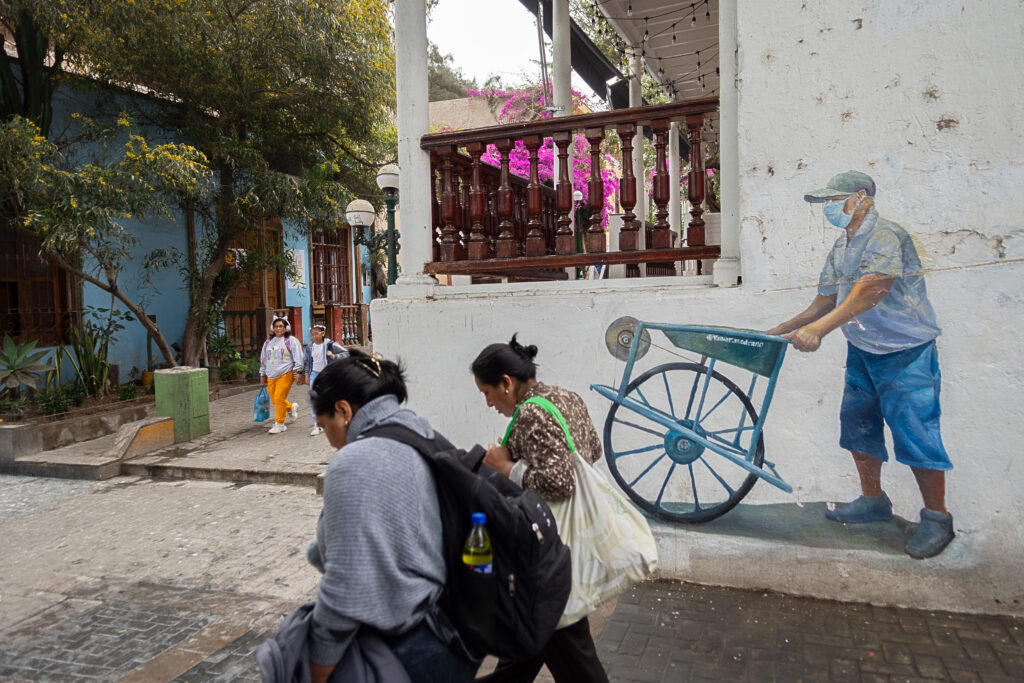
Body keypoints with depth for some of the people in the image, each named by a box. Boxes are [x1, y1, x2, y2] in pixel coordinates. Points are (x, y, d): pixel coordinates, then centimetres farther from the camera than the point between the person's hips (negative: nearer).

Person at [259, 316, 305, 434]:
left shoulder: (291, 341, 0)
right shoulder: (268, 342, 16)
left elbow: (298, 357, -4)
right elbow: (263, 359, 22)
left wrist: (298, 371, -10)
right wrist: (262, 374, 22)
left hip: (285, 374, -6)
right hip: (271, 376, 6)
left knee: (279, 399, -11)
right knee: (274, 400, 6)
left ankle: (279, 424, 0)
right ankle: (291, 407, 34)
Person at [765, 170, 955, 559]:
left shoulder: (888, 237, -19)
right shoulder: (840, 249, 7)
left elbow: (869, 292, -33)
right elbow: (824, 303, 11)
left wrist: (818, 329, -40)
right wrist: (780, 332, 5)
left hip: (906, 353, -8)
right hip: (861, 351, 8)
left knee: (916, 434, -6)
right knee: (857, 426, 11)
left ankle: (937, 519, 9)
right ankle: (873, 502, 28)